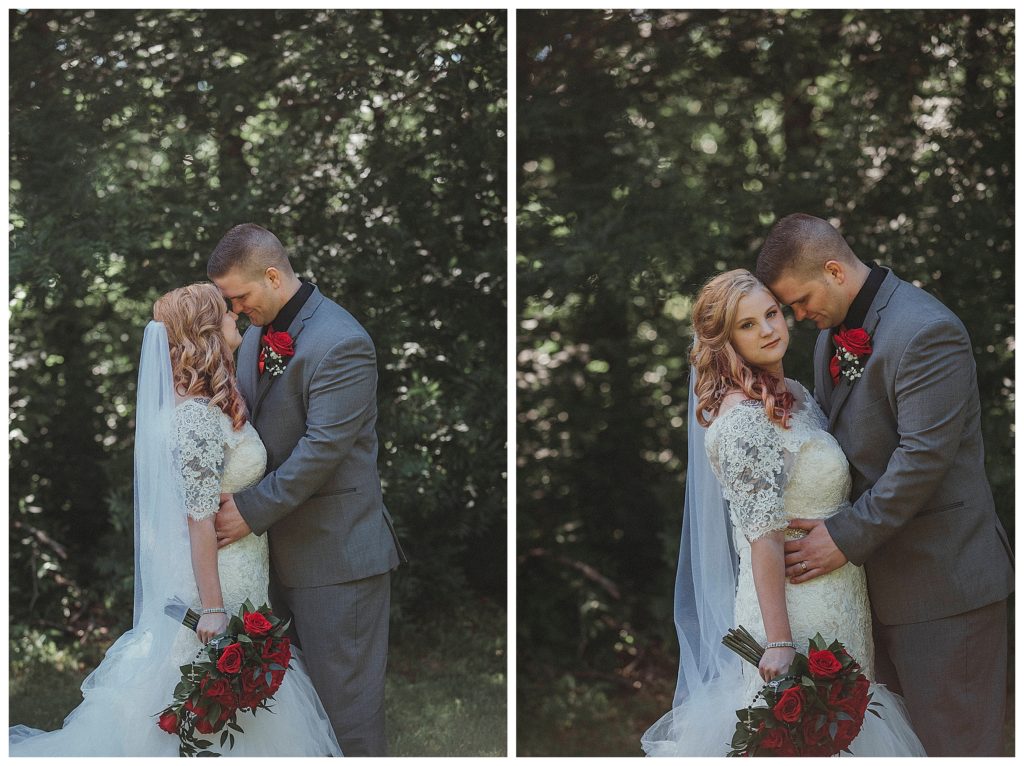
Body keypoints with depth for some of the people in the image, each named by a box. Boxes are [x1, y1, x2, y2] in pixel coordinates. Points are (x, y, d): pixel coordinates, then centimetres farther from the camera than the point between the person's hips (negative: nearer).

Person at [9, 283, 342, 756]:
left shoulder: (211, 406, 8)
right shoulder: (198, 416, -21)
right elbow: (199, 518, -23)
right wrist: (213, 608, -24)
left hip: (241, 575, 10)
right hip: (217, 580, -10)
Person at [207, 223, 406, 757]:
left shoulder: (341, 343, -18)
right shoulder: (257, 336, 10)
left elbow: (323, 447, -22)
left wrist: (252, 511, -19)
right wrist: (231, 495, 3)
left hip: (337, 552, -8)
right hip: (282, 546, 8)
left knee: (344, 696, -2)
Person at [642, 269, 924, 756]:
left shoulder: (795, 396, 6)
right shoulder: (745, 421, -21)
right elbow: (764, 539, -23)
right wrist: (779, 643, -24)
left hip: (833, 603, 9)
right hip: (795, 608, -9)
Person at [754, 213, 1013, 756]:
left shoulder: (927, 332, -18)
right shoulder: (832, 332, 11)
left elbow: (923, 456, -23)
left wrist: (847, 538, -19)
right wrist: (822, 525, 7)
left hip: (944, 585, -9)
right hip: (881, 581, 9)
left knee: (952, 742, -2)